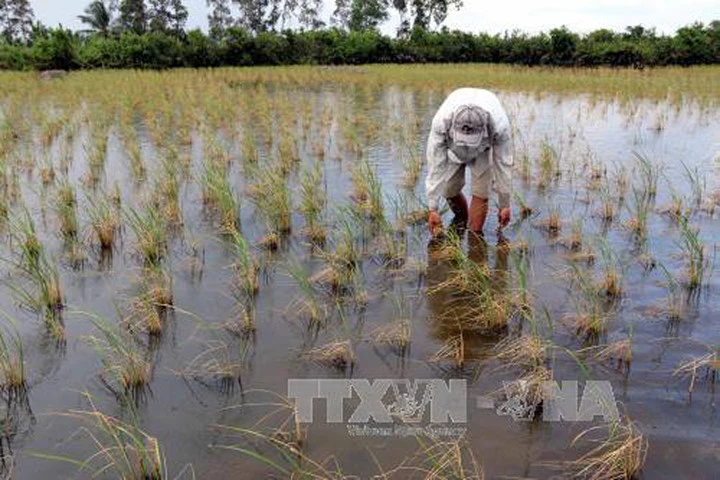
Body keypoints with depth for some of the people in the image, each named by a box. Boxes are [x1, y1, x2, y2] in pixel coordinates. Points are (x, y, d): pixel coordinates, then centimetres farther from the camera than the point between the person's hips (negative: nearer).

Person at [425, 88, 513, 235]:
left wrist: (504, 205, -17)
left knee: (480, 193, -15)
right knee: (449, 189, -6)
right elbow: (435, 165, -33)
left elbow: (503, 165, -26)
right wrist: (433, 209, -30)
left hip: (485, 146, -1)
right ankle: (461, 217, 27)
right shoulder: (441, 122, -41)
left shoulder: (500, 125, -41)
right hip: (452, 146, 1)